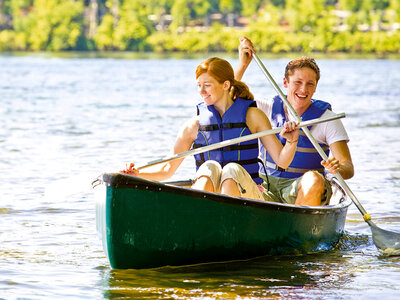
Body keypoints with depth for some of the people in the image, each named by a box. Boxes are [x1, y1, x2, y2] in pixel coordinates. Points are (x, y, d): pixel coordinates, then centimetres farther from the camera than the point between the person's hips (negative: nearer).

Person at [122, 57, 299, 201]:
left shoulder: (252, 116, 5)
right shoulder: (196, 124, 9)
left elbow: (282, 161, 1)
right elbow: (168, 168, 11)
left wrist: (292, 142, -20)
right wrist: (137, 174, -6)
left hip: (247, 196, -1)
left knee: (232, 170, -31)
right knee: (210, 167, -28)